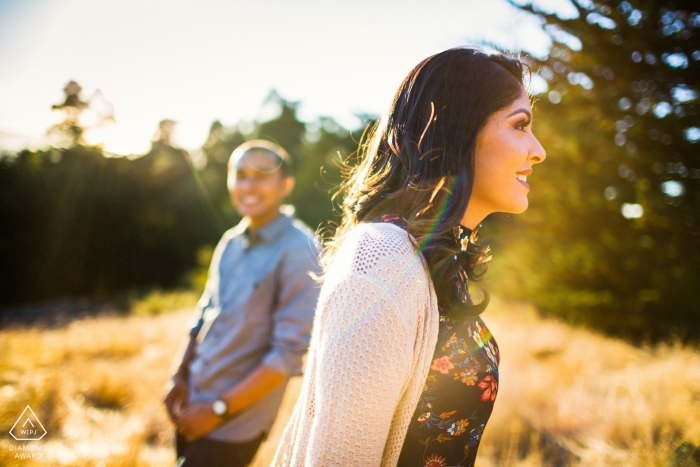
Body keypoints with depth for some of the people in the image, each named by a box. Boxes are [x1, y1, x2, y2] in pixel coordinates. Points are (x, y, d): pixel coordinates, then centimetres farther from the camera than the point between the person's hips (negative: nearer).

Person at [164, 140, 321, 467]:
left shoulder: (298, 252, -19)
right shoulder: (231, 241, 2)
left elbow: (290, 352, -20)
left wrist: (219, 408, -15)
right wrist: (180, 376, 4)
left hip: (235, 424, -6)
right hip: (194, 404, 6)